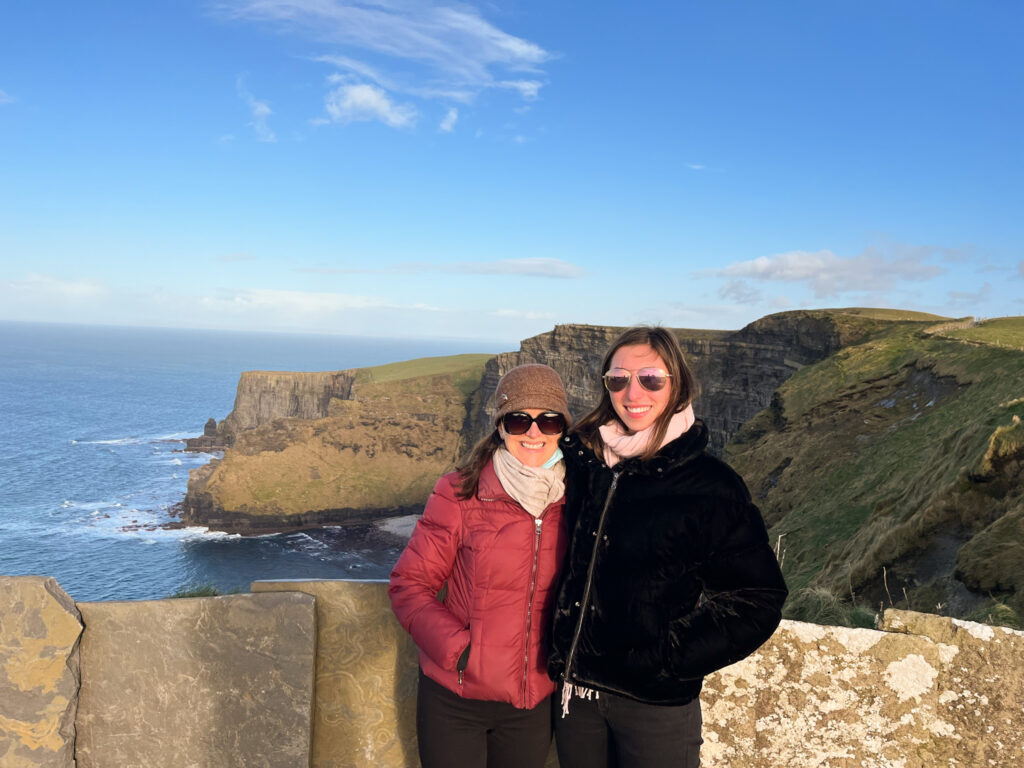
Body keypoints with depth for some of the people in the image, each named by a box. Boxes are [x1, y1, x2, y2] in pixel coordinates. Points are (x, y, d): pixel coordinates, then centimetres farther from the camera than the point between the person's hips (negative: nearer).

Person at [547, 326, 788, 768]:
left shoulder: (710, 486, -11)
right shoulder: (582, 459, 0)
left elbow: (758, 599, -8)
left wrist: (672, 660, -12)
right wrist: (561, 656, 7)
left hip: (656, 703, -4)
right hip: (576, 689, 4)